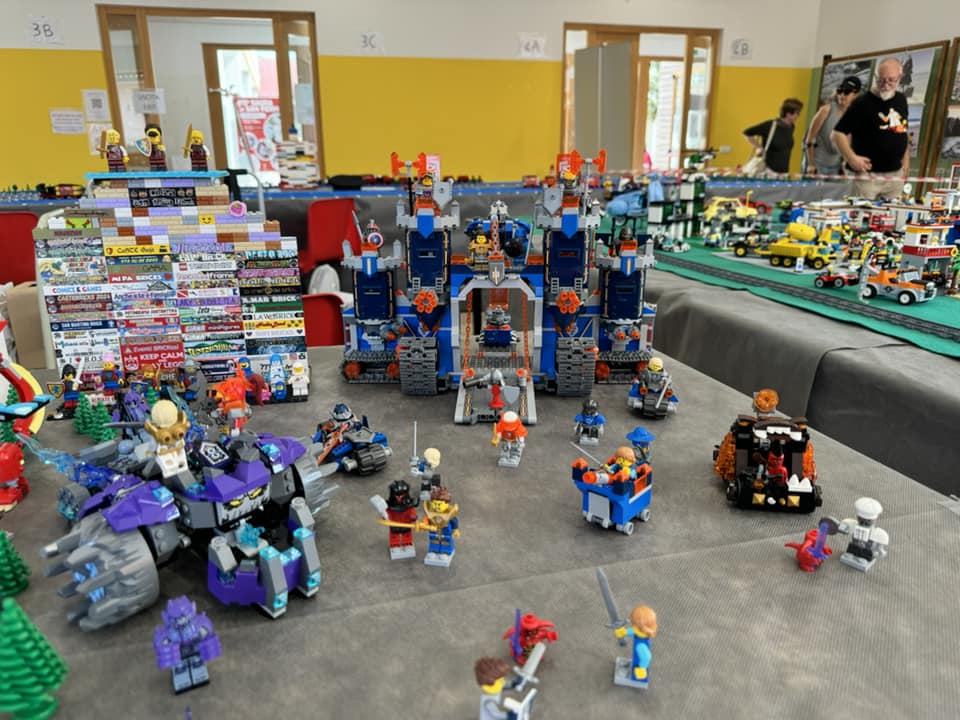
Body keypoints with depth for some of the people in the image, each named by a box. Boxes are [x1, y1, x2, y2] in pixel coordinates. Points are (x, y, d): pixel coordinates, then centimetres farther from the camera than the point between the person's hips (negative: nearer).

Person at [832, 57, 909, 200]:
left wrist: (906, 158, 17)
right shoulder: (862, 103, -9)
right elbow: (838, 133, -11)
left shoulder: (901, 100, 11)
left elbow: (904, 131, 24)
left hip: (896, 174, 6)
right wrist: (851, 158, -19)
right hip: (868, 174, -6)